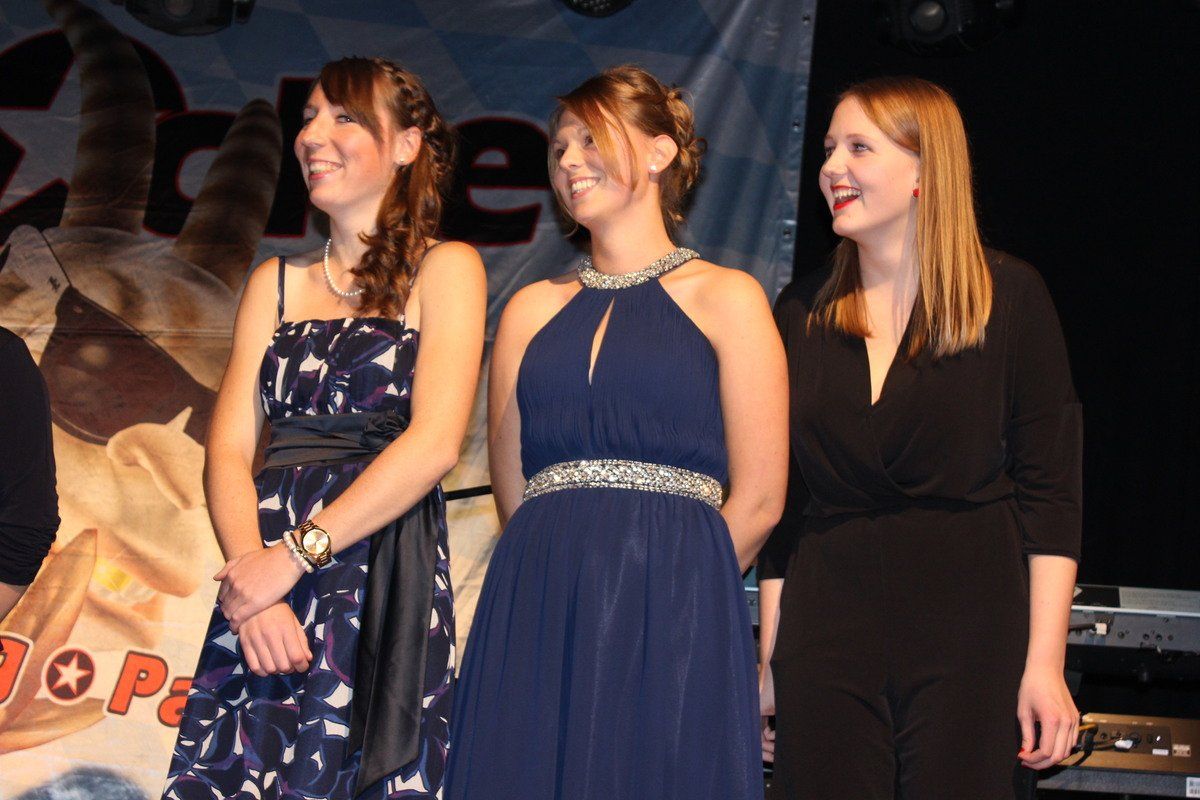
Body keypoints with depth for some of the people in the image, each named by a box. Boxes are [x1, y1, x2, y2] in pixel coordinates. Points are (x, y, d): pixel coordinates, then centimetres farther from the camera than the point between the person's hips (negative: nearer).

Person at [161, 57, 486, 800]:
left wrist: (295, 554, -14)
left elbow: (435, 441, -10)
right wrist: (251, 564, -12)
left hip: (384, 586, -4)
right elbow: (229, 448, 7)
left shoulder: (445, 268, 4)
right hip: (264, 579, 4)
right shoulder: (275, 283, 17)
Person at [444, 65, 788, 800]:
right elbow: (512, 489, 15)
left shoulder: (726, 299, 5)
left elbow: (758, 500, 0)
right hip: (538, 621, 3)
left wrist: (651, 597, 2)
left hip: (673, 625, -3)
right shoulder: (534, 311, 16)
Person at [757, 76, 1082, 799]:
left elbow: (1050, 493, -3)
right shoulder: (803, 313, 10)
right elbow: (782, 500, 11)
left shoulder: (1010, 296, 1)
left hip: (968, 631, -3)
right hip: (827, 626, 3)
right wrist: (770, 658, 8)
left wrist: (1045, 661, -9)